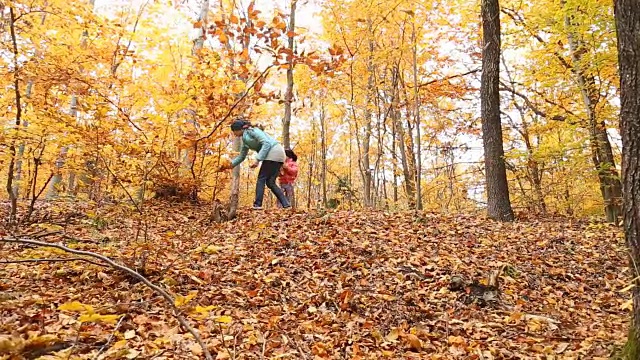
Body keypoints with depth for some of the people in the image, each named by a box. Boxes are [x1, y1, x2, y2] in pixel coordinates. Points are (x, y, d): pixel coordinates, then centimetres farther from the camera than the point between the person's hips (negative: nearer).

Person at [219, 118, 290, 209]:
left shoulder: (252, 130, -6)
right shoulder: (245, 140, 21)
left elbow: (267, 143, -16)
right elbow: (241, 156, 29)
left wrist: (257, 160, -19)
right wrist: (231, 164, 19)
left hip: (274, 152, -9)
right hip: (278, 155, 9)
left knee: (261, 179, -7)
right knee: (270, 182, 6)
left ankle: (257, 205, -7)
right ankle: (286, 204, 3)